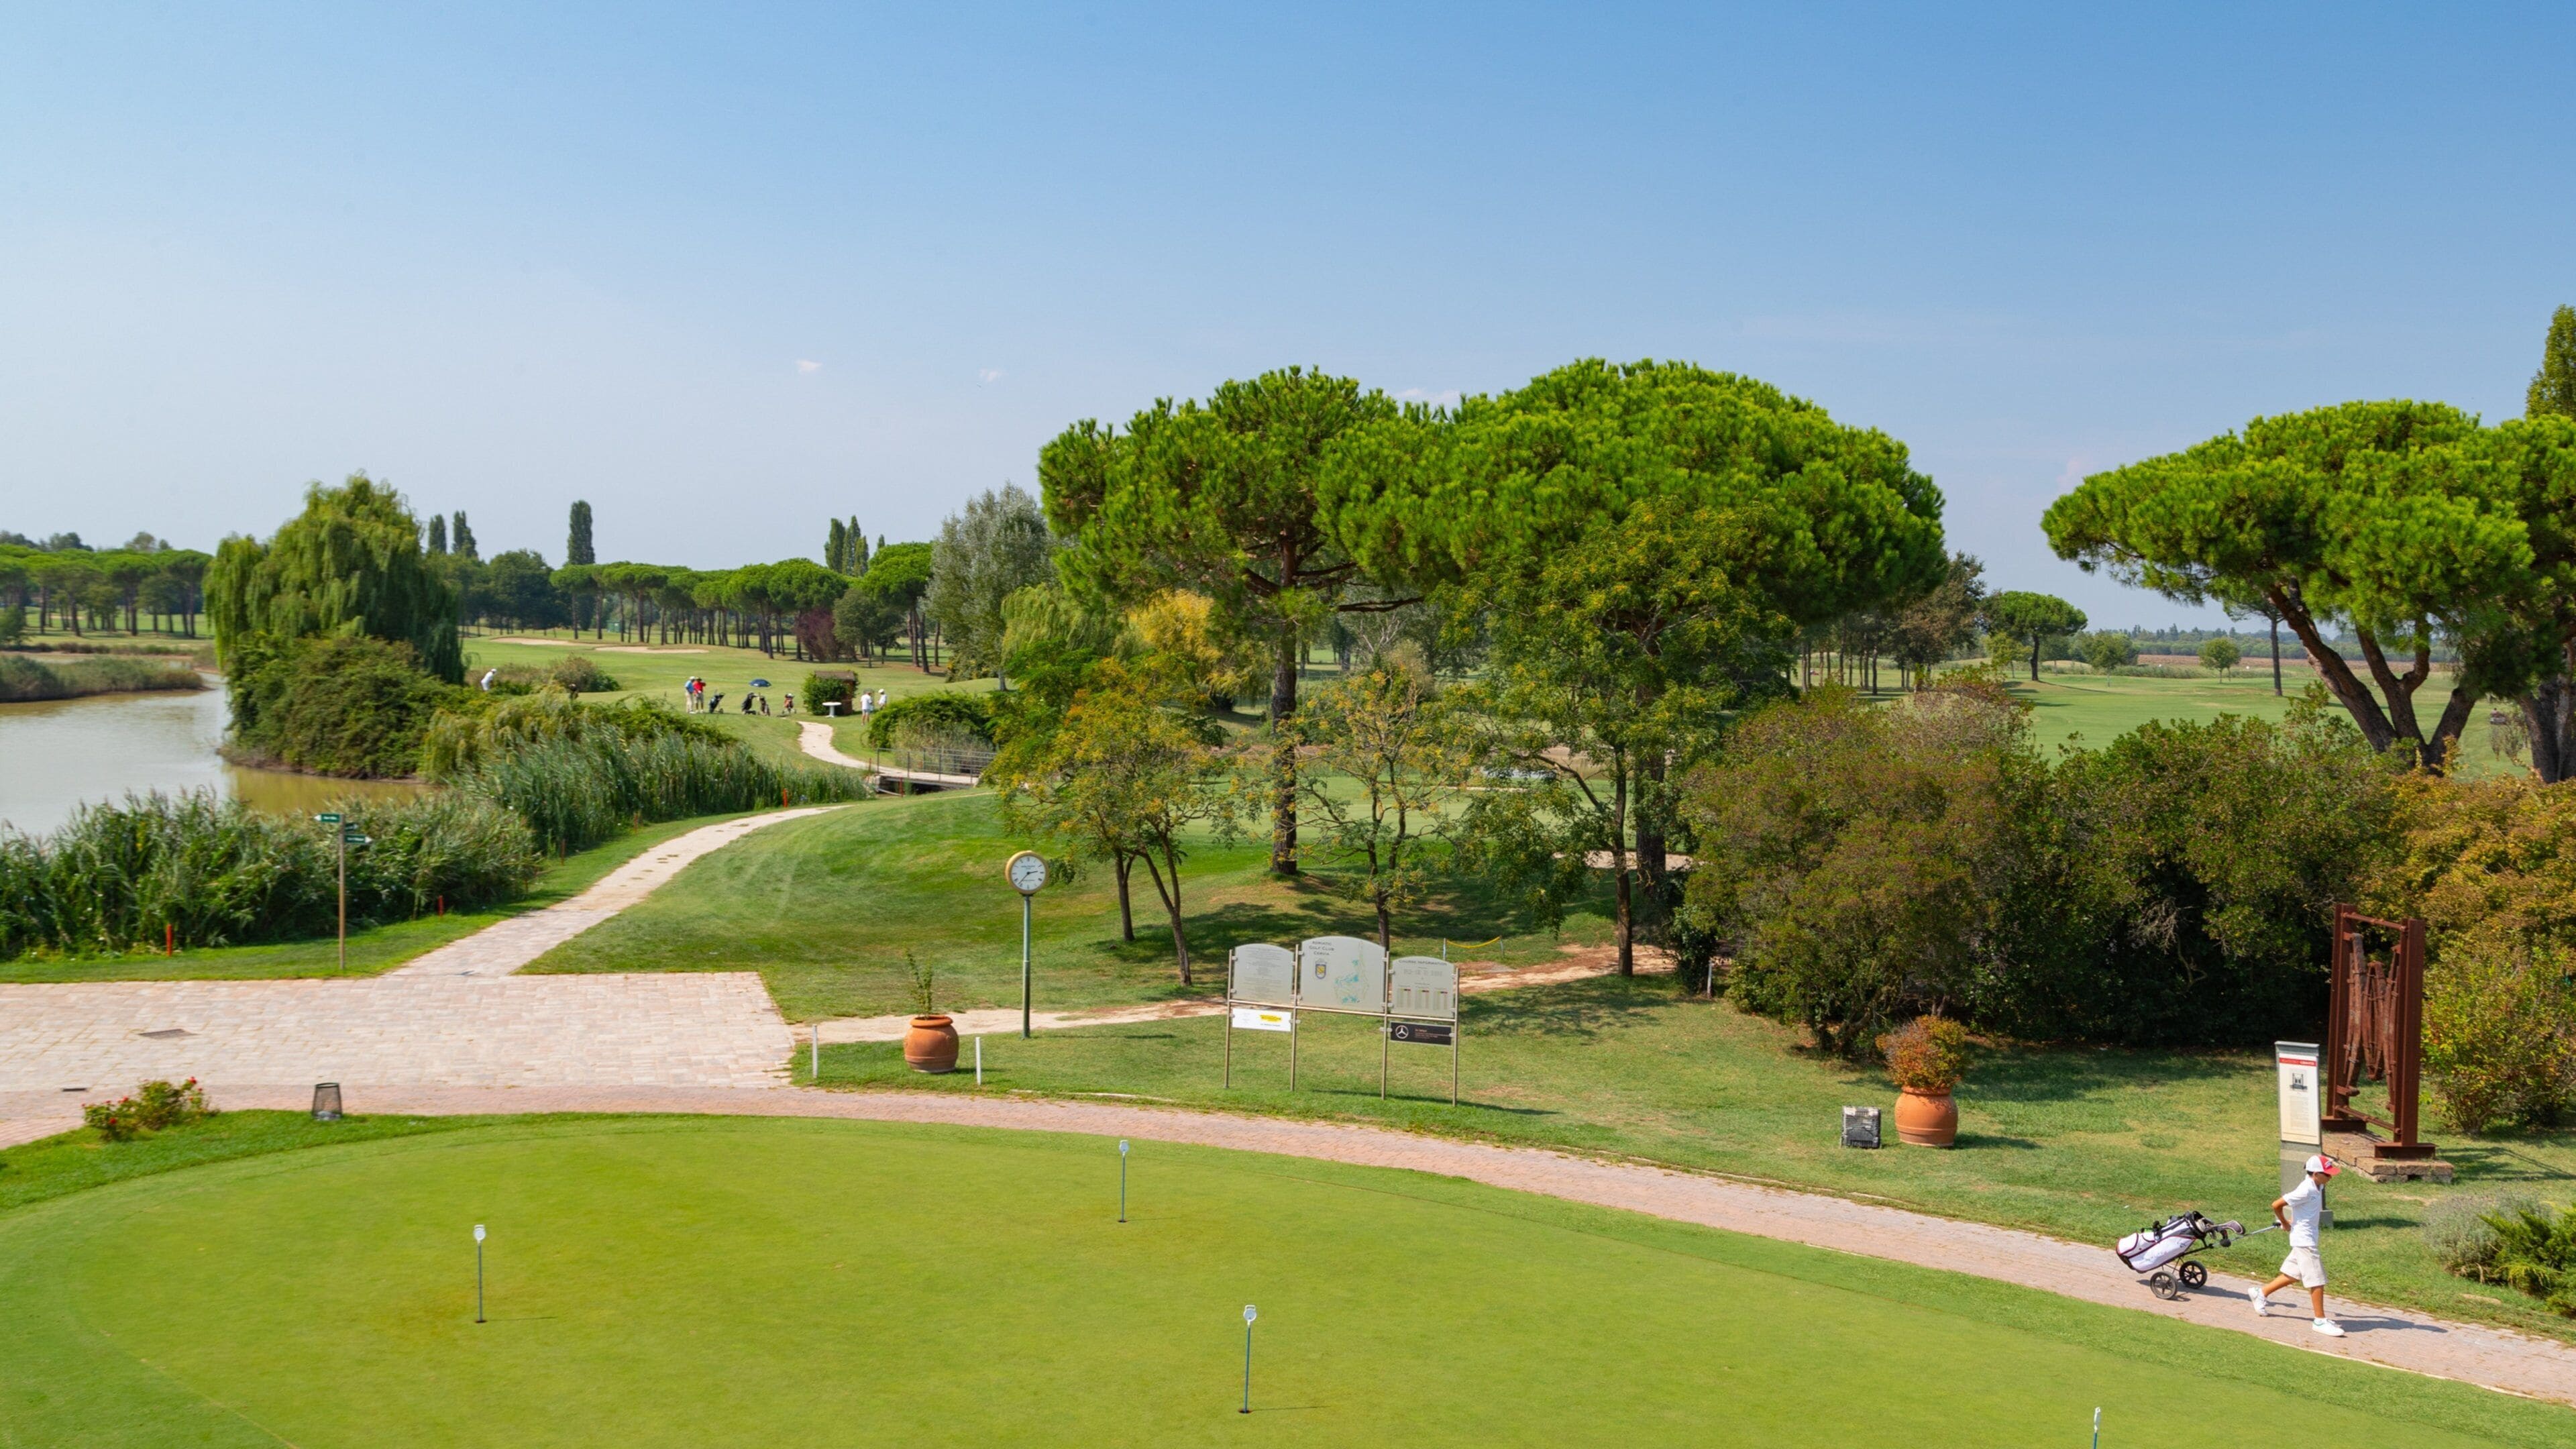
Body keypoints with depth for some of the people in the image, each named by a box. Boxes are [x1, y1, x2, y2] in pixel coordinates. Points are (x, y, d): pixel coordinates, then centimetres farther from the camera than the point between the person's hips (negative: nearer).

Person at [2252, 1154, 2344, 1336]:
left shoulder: (2317, 1186, 2)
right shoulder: (2306, 1191, -24)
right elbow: (2277, 1205, -22)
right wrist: (2285, 1224, -6)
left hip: (2309, 1238, 9)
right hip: (2304, 1240, -9)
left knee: (2293, 1275, 18)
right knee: (2317, 1280, -5)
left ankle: (2261, 1293, 32)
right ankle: (2320, 1321, 3)